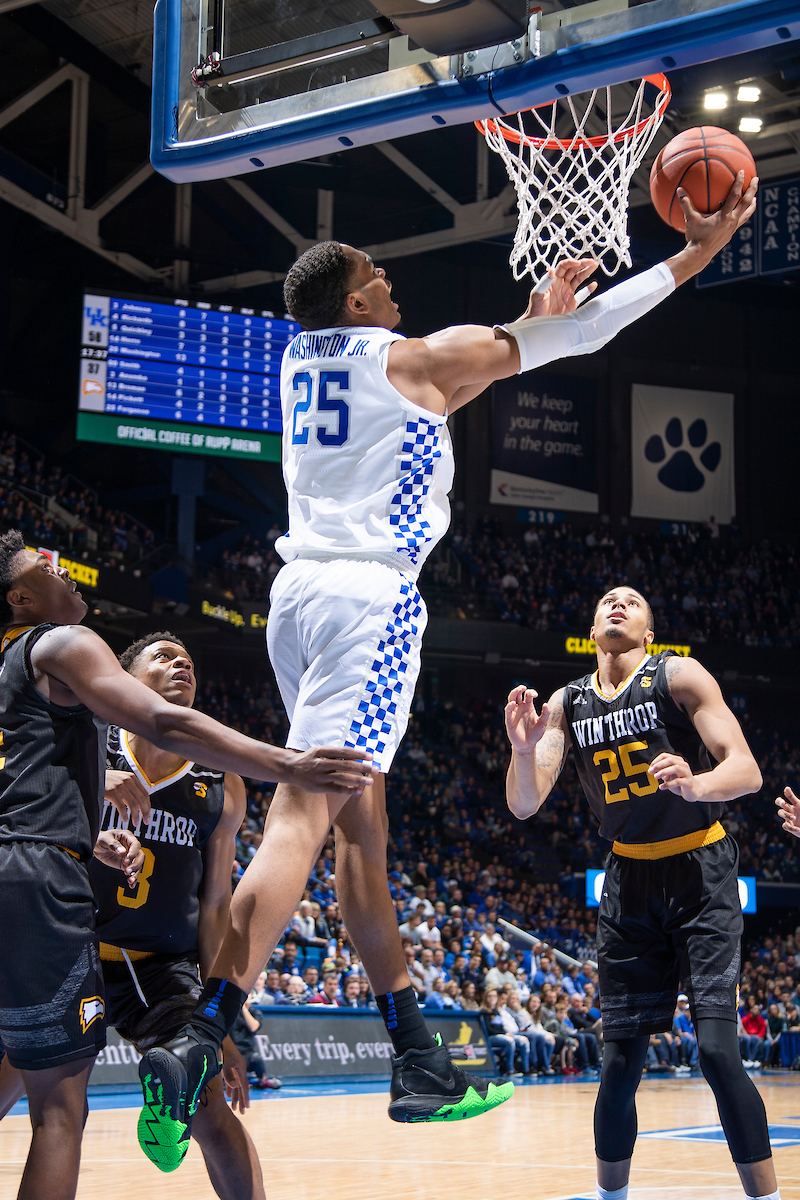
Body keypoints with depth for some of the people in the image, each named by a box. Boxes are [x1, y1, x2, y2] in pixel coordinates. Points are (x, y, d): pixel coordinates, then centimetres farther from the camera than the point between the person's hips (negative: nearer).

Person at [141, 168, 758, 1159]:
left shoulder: (302, 359, 18)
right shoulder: (417, 356, -1)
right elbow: (582, 334, 6)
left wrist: (535, 312, 37)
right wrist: (694, 255, 16)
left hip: (298, 591, 8)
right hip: (369, 594, -8)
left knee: (363, 823, 10)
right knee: (302, 820, -15)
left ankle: (418, 1066, 16)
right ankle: (195, 1053, -24)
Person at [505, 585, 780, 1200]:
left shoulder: (679, 675, -9)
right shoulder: (566, 704, 4)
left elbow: (747, 770, -16)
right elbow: (525, 805, -2)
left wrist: (696, 785, -38)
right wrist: (524, 749, -23)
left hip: (701, 874, -4)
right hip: (628, 879, 4)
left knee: (717, 1050, -16)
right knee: (620, 1060, 3)